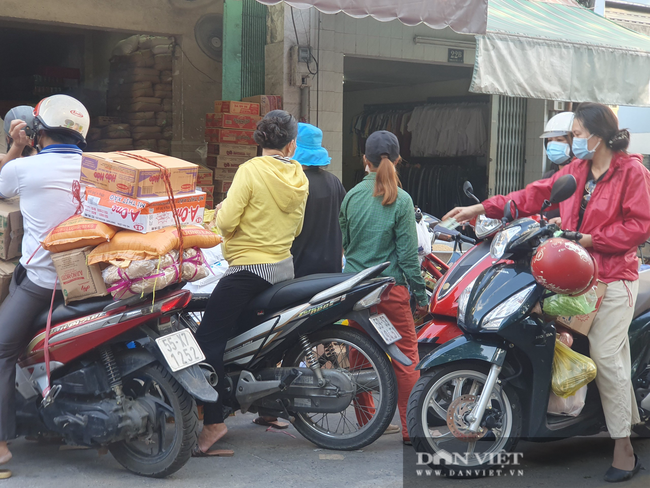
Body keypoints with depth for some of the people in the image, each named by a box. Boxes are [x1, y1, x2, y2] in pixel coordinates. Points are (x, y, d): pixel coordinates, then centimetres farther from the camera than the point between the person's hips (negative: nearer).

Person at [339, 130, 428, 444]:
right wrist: (420, 294, -1)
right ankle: (411, 428, 1)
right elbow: (408, 253, -8)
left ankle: (365, 423, 24)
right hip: (391, 288, -4)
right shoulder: (400, 200, -9)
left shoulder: (352, 196, 1)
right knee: (406, 356, 2)